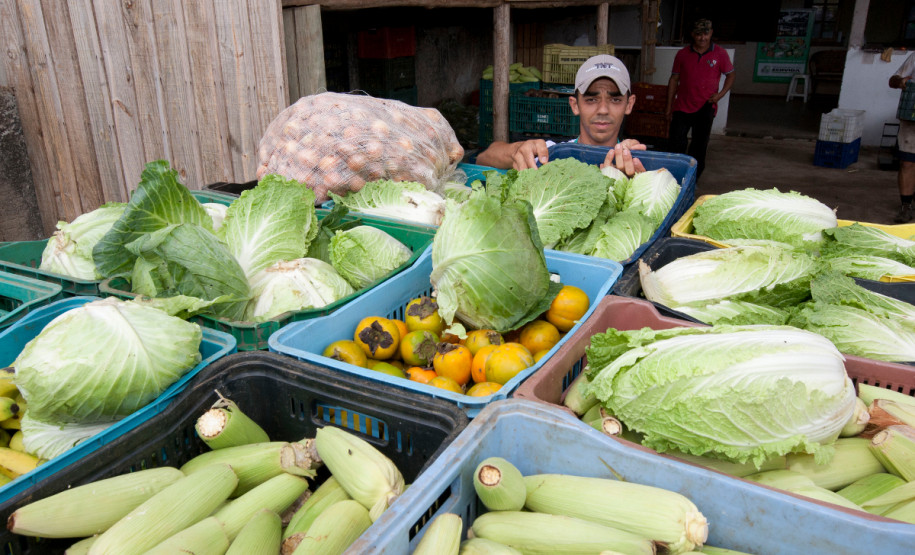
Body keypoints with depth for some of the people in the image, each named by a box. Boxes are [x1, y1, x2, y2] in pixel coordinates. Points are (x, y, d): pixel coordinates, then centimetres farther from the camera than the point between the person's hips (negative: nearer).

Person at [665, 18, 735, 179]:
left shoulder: (719, 54, 1)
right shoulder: (682, 54, 4)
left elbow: (730, 75, 11)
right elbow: (674, 79, 8)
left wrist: (721, 94, -7)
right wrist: (669, 107, 6)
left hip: (705, 109, -1)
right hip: (682, 107, 1)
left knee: (699, 147, 5)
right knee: (676, 146, -3)